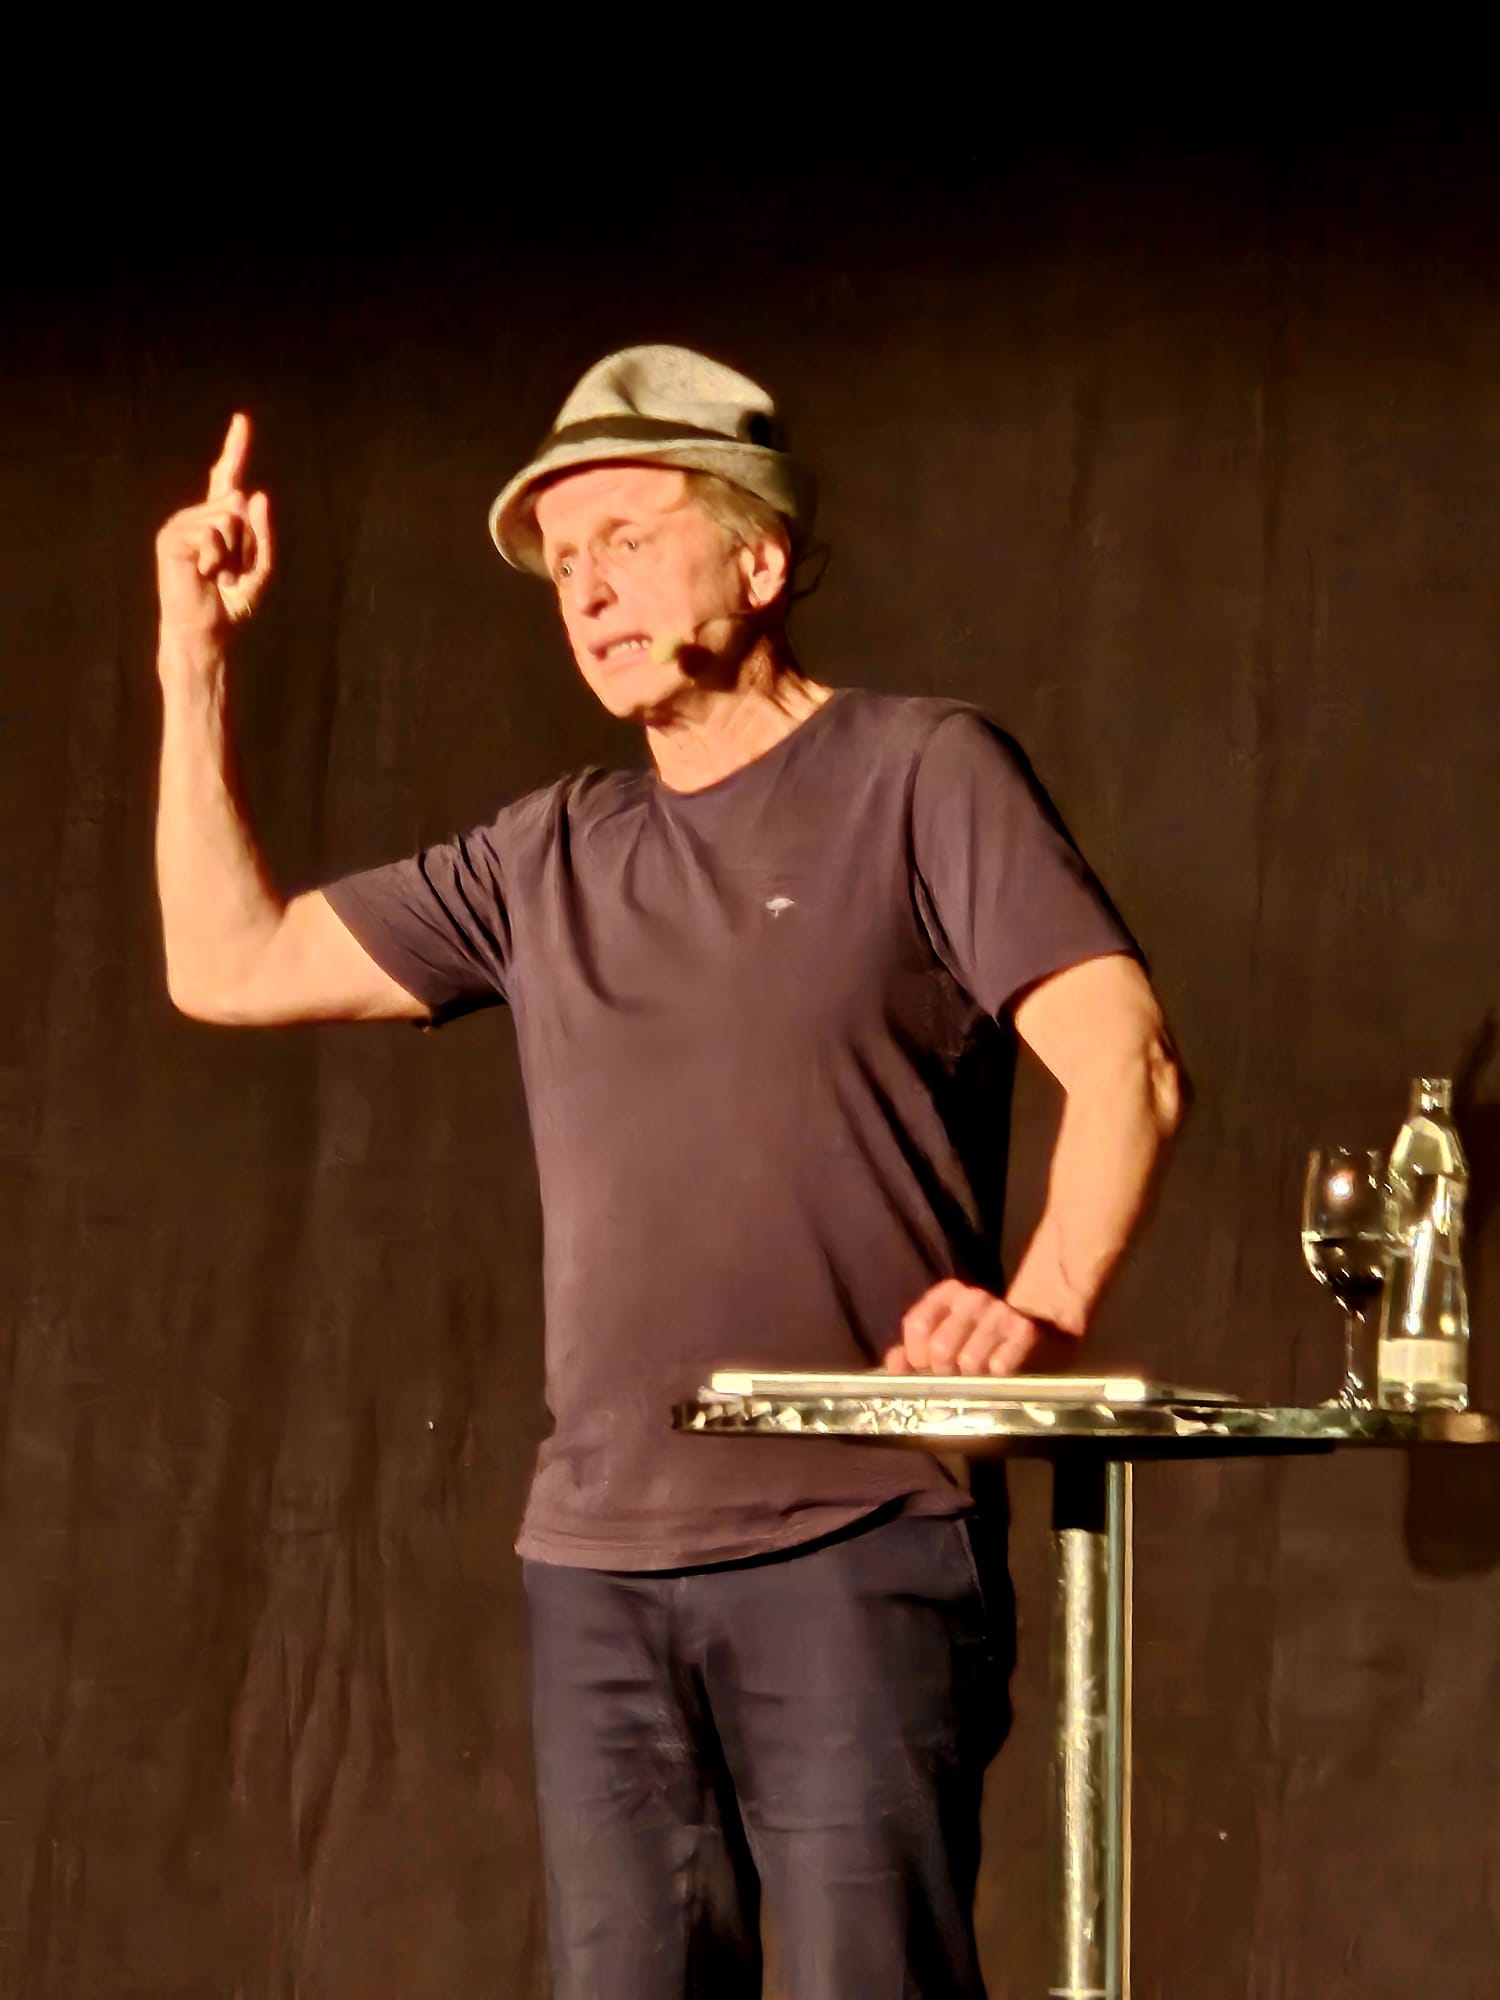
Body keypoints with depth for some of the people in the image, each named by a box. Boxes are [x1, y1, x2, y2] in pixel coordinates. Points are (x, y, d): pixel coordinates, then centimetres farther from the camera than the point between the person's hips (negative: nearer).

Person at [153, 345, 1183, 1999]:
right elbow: (229, 968, 20)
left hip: (853, 1550, -5)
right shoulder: (547, 859, 18)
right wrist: (194, 665, 15)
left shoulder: (918, 774, 2)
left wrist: (1044, 1304, -24)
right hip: (597, 1563, 5)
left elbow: (1124, 1058, -8)